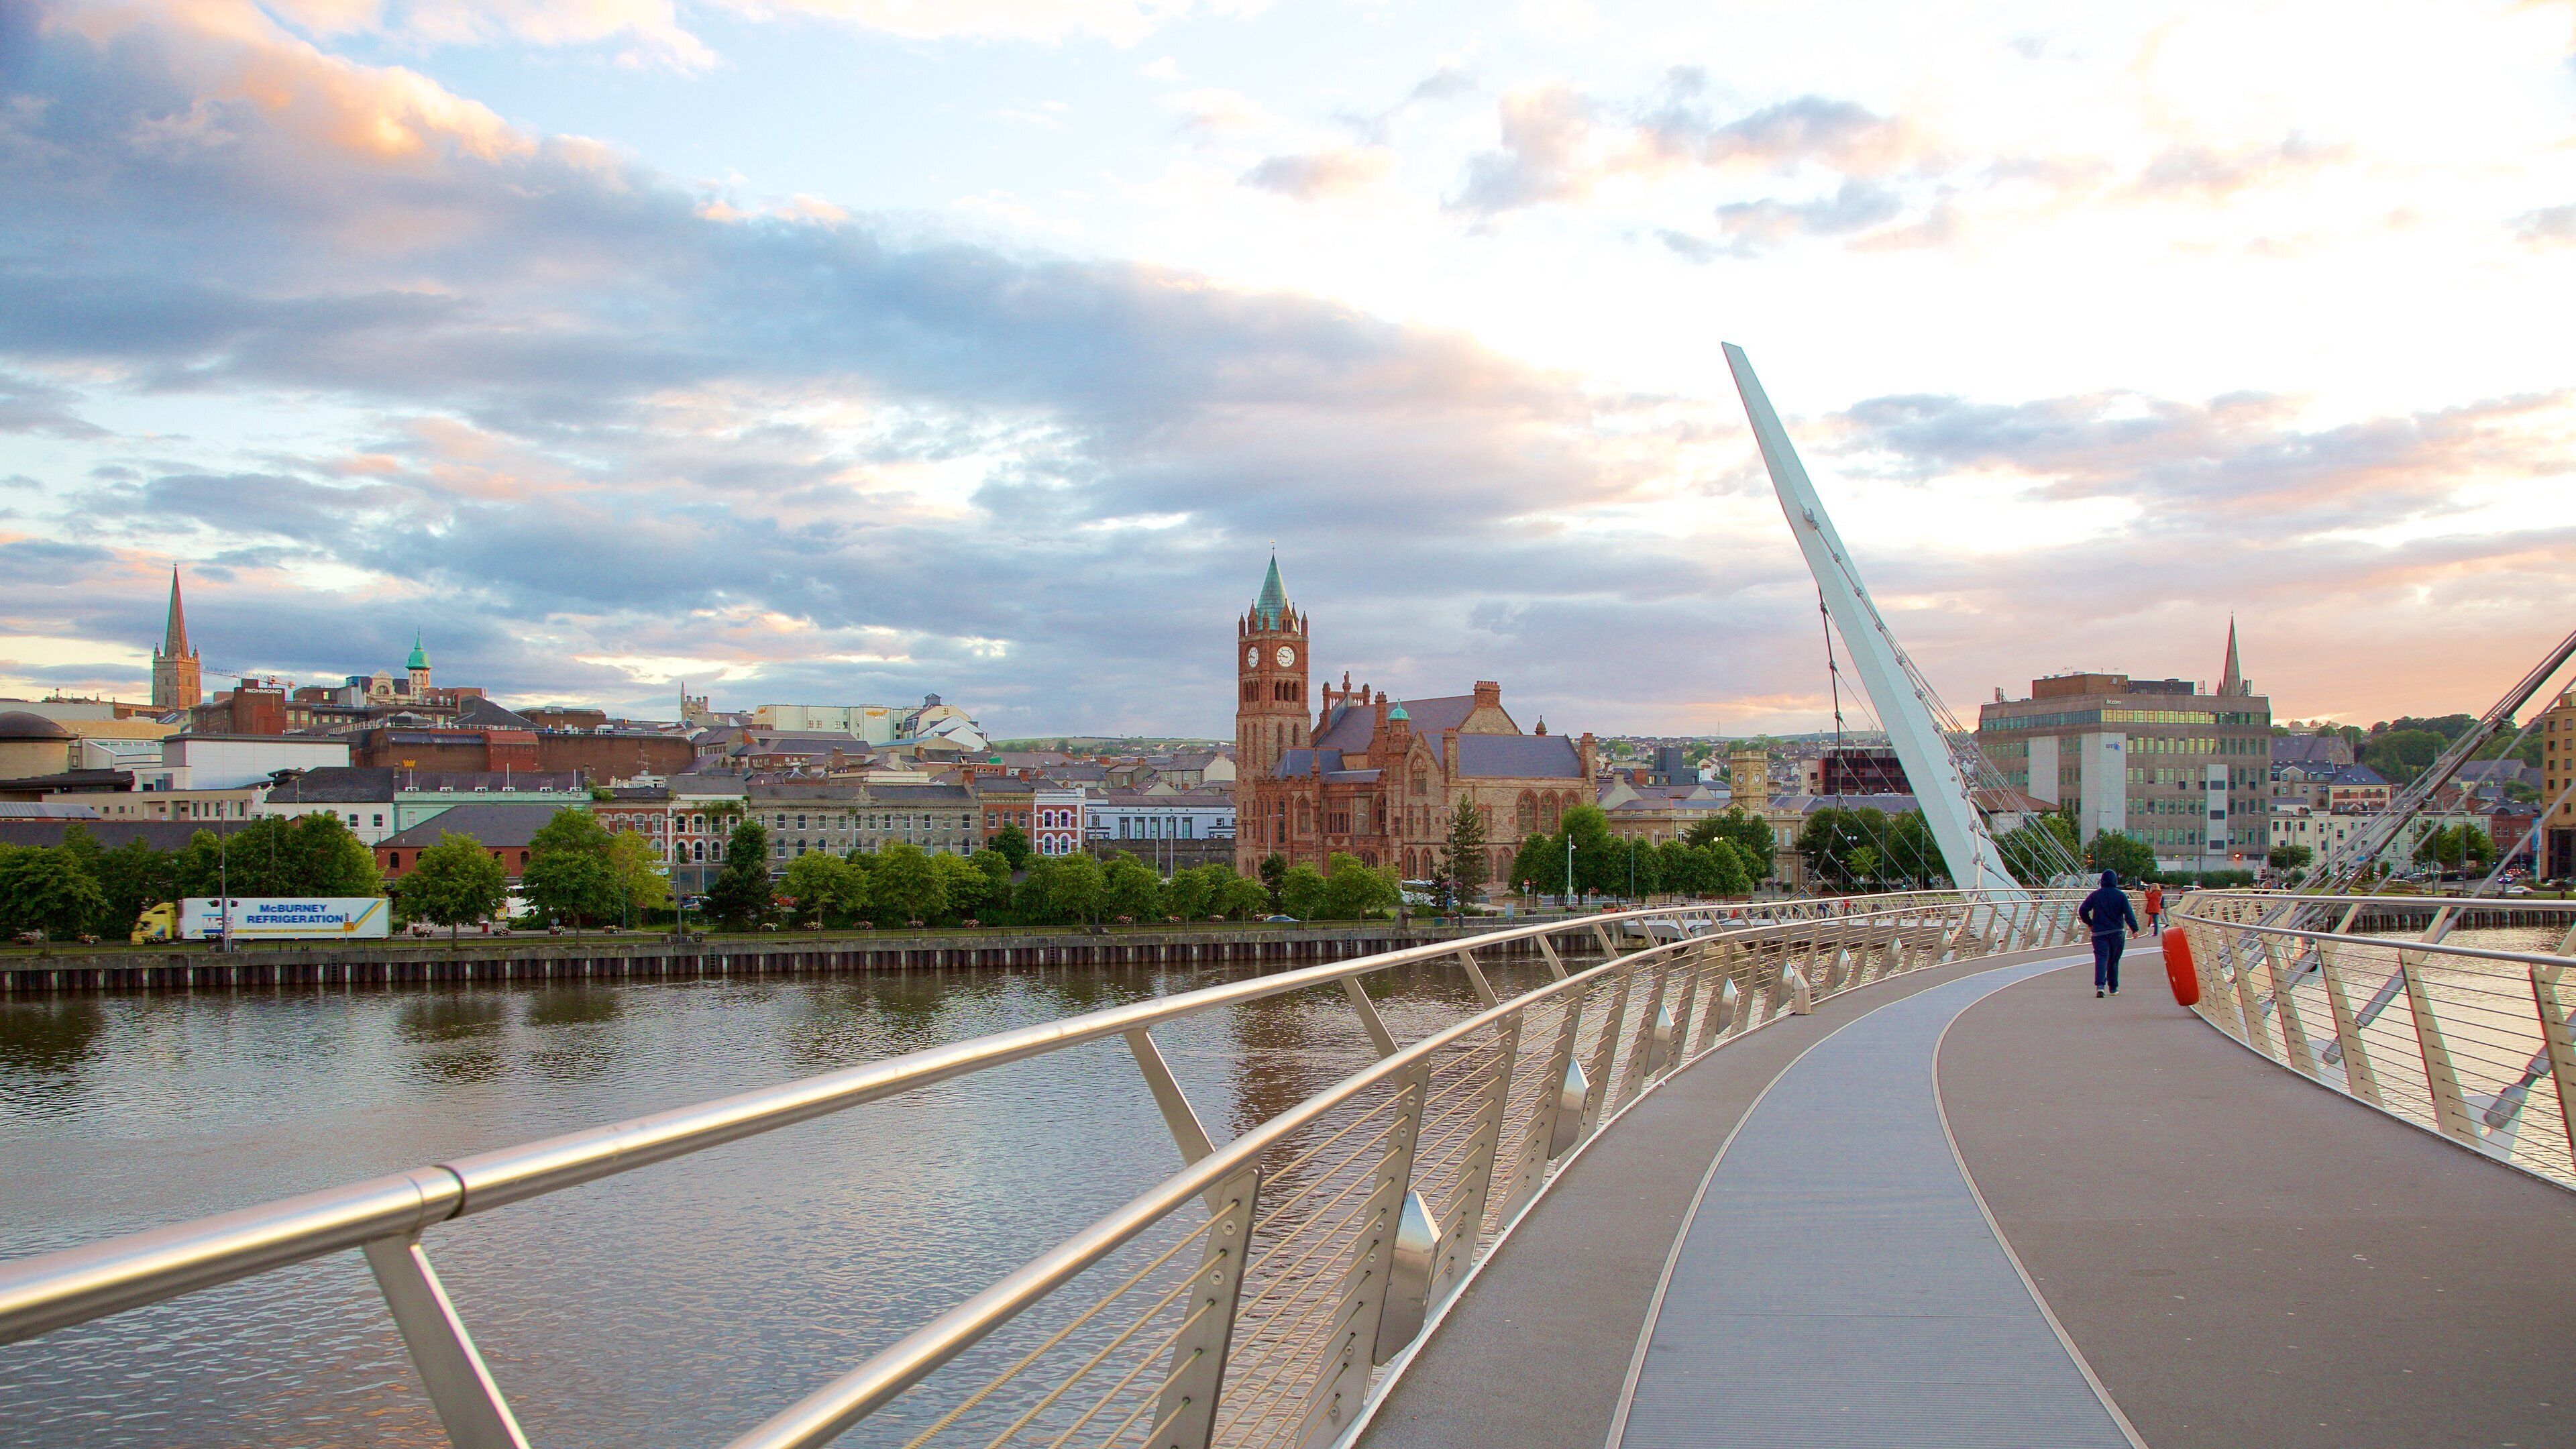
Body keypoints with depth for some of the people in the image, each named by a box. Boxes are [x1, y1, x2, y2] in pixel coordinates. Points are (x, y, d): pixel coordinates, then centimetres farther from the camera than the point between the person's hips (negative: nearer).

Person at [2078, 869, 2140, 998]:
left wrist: (2089, 923, 16)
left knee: (2101, 958, -7)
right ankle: (2113, 988, 21)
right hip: (2116, 933, 0)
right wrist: (2134, 929, -9)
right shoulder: (2121, 895, -3)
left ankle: (2100, 985, -28)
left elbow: (2082, 911, 1)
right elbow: (2129, 913, -10)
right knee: (2114, 961, 13)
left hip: (2099, 933, 0)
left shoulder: (2095, 895, 1)